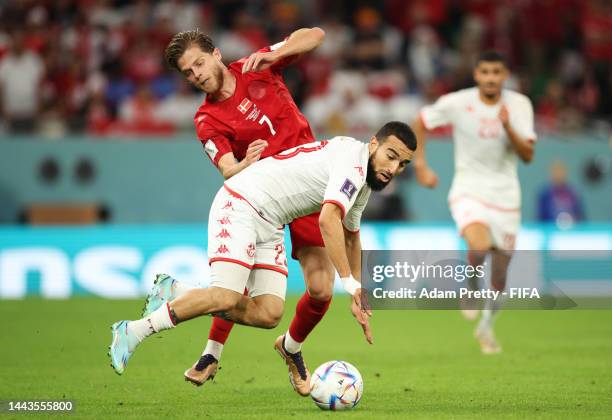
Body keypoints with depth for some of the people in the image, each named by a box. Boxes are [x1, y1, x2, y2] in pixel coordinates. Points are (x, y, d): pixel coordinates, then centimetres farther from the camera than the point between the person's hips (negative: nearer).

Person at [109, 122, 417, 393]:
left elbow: (351, 235, 29)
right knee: (227, 297, -23)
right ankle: (134, 331, -11)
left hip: (269, 225, 9)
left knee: (269, 314, -6)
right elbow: (328, 220, -32)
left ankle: (175, 300, 7)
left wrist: (357, 298, 29)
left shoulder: (364, 180, 12)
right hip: (241, 204, -9)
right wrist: (350, 283, -32)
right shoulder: (353, 159, -19)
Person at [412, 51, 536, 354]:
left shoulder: (519, 105, -6)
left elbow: (527, 155, -12)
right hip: (469, 189, -2)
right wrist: (420, 166, 2)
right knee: (480, 245, -32)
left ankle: (486, 328, 33)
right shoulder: (456, 103, -10)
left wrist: (507, 127, -27)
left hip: (505, 194, 2)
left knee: (499, 276, 6)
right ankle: (471, 289, 1)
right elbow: (420, 124, 7)